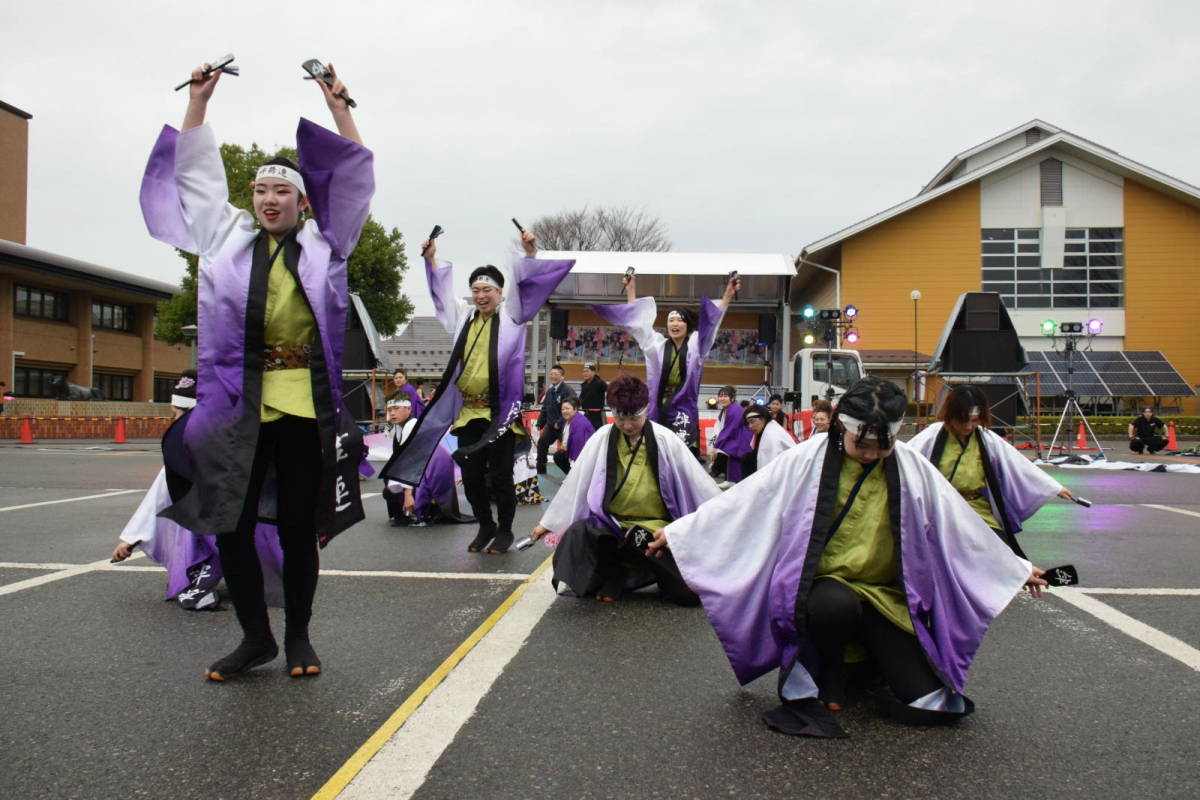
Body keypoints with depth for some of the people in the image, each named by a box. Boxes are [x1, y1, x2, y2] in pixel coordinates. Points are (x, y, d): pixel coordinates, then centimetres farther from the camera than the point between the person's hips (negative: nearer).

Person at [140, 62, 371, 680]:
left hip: (304, 402, -2)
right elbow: (197, 173, 22)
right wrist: (198, 100, 19)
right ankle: (255, 636, 17)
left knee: (298, 525, 3)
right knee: (230, 521, 0)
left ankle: (297, 636, 18)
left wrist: (338, 108, 8)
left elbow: (353, 180, 12)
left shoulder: (323, 244, 12)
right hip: (235, 400, 2)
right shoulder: (227, 236, 16)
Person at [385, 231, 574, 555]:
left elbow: (527, 285, -5)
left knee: (500, 476, 0)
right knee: (471, 476, 9)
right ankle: (486, 526, 26)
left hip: (500, 412, -4)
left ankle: (505, 530, 17)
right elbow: (442, 289, 26)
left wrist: (530, 253, -17)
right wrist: (431, 258, 22)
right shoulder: (463, 314, 15)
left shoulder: (511, 314, 3)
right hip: (467, 412, 5)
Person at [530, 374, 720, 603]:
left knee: (690, 592, -19)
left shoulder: (665, 440, -4)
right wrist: (548, 522, 6)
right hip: (611, 527, 1)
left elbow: (698, 483, 1)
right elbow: (575, 483, 3)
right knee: (576, 534, -31)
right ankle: (614, 575, 0)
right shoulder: (602, 439, -3)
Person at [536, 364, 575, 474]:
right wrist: (540, 423, 13)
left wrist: (560, 422, -23)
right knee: (541, 442, -2)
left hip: (563, 425, -7)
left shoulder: (568, 390, -18)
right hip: (551, 424, 7)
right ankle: (540, 468, 10)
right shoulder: (549, 390, 10)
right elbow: (544, 409, 17)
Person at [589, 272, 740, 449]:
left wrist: (728, 294, -8)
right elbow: (638, 320, 14)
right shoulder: (658, 344, 10)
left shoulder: (695, 345, 5)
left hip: (684, 411, -2)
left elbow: (711, 321, 0)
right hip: (659, 410, 2)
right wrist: (631, 291, 15)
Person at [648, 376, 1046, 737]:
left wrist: (1015, 568, 18)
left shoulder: (911, 468, -1)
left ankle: (865, 654, 20)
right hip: (823, 587, -2)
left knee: (930, 702, -14)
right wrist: (679, 530, -7)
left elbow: (958, 524, 11)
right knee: (835, 605, -39)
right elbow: (742, 502, -6)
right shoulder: (807, 461, -9)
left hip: (887, 595, 2)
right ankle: (831, 670, -2)